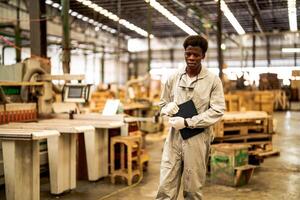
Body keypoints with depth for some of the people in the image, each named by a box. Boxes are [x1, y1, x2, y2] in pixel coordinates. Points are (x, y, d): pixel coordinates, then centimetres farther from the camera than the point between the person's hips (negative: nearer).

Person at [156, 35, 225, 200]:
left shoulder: (213, 80, -3)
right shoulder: (173, 78, 6)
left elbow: (217, 111, -9)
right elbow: (162, 103, 16)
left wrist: (187, 122, -15)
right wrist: (167, 107, -10)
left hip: (197, 138, -2)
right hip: (174, 136, 3)